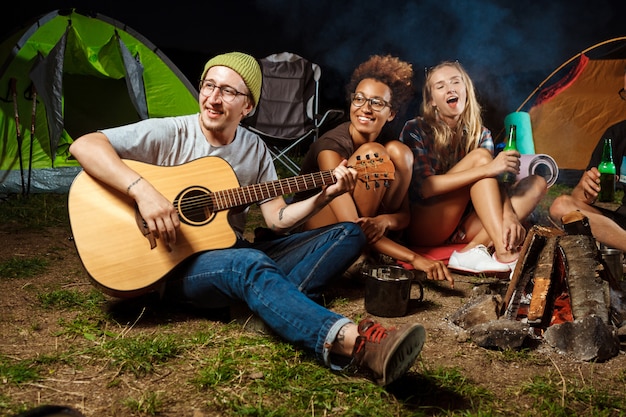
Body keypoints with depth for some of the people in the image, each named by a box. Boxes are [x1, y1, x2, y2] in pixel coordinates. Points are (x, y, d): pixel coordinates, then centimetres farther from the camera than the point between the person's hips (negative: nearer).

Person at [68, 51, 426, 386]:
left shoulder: (255, 150, 6)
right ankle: (353, 341, -59)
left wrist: (325, 195, -9)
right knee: (250, 263, -41)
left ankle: (278, 303, -29)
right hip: (180, 262, -6)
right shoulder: (169, 134, -9)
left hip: (236, 254, 6)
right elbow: (84, 145, -19)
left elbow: (278, 219, 6)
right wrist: (142, 190, -32)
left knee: (349, 234, -3)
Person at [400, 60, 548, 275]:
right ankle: (503, 252, -33)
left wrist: (508, 214, -30)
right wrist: (487, 168, -29)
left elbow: (494, 183, -6)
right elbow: (424, 187, -21)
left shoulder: (480, 134, 7)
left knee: (536, 184, -8)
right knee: (479, 156, -21)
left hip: (462, 226, 6)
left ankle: (473, 249, -27)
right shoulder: (416, 130, -8)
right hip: (422, 228, -5)